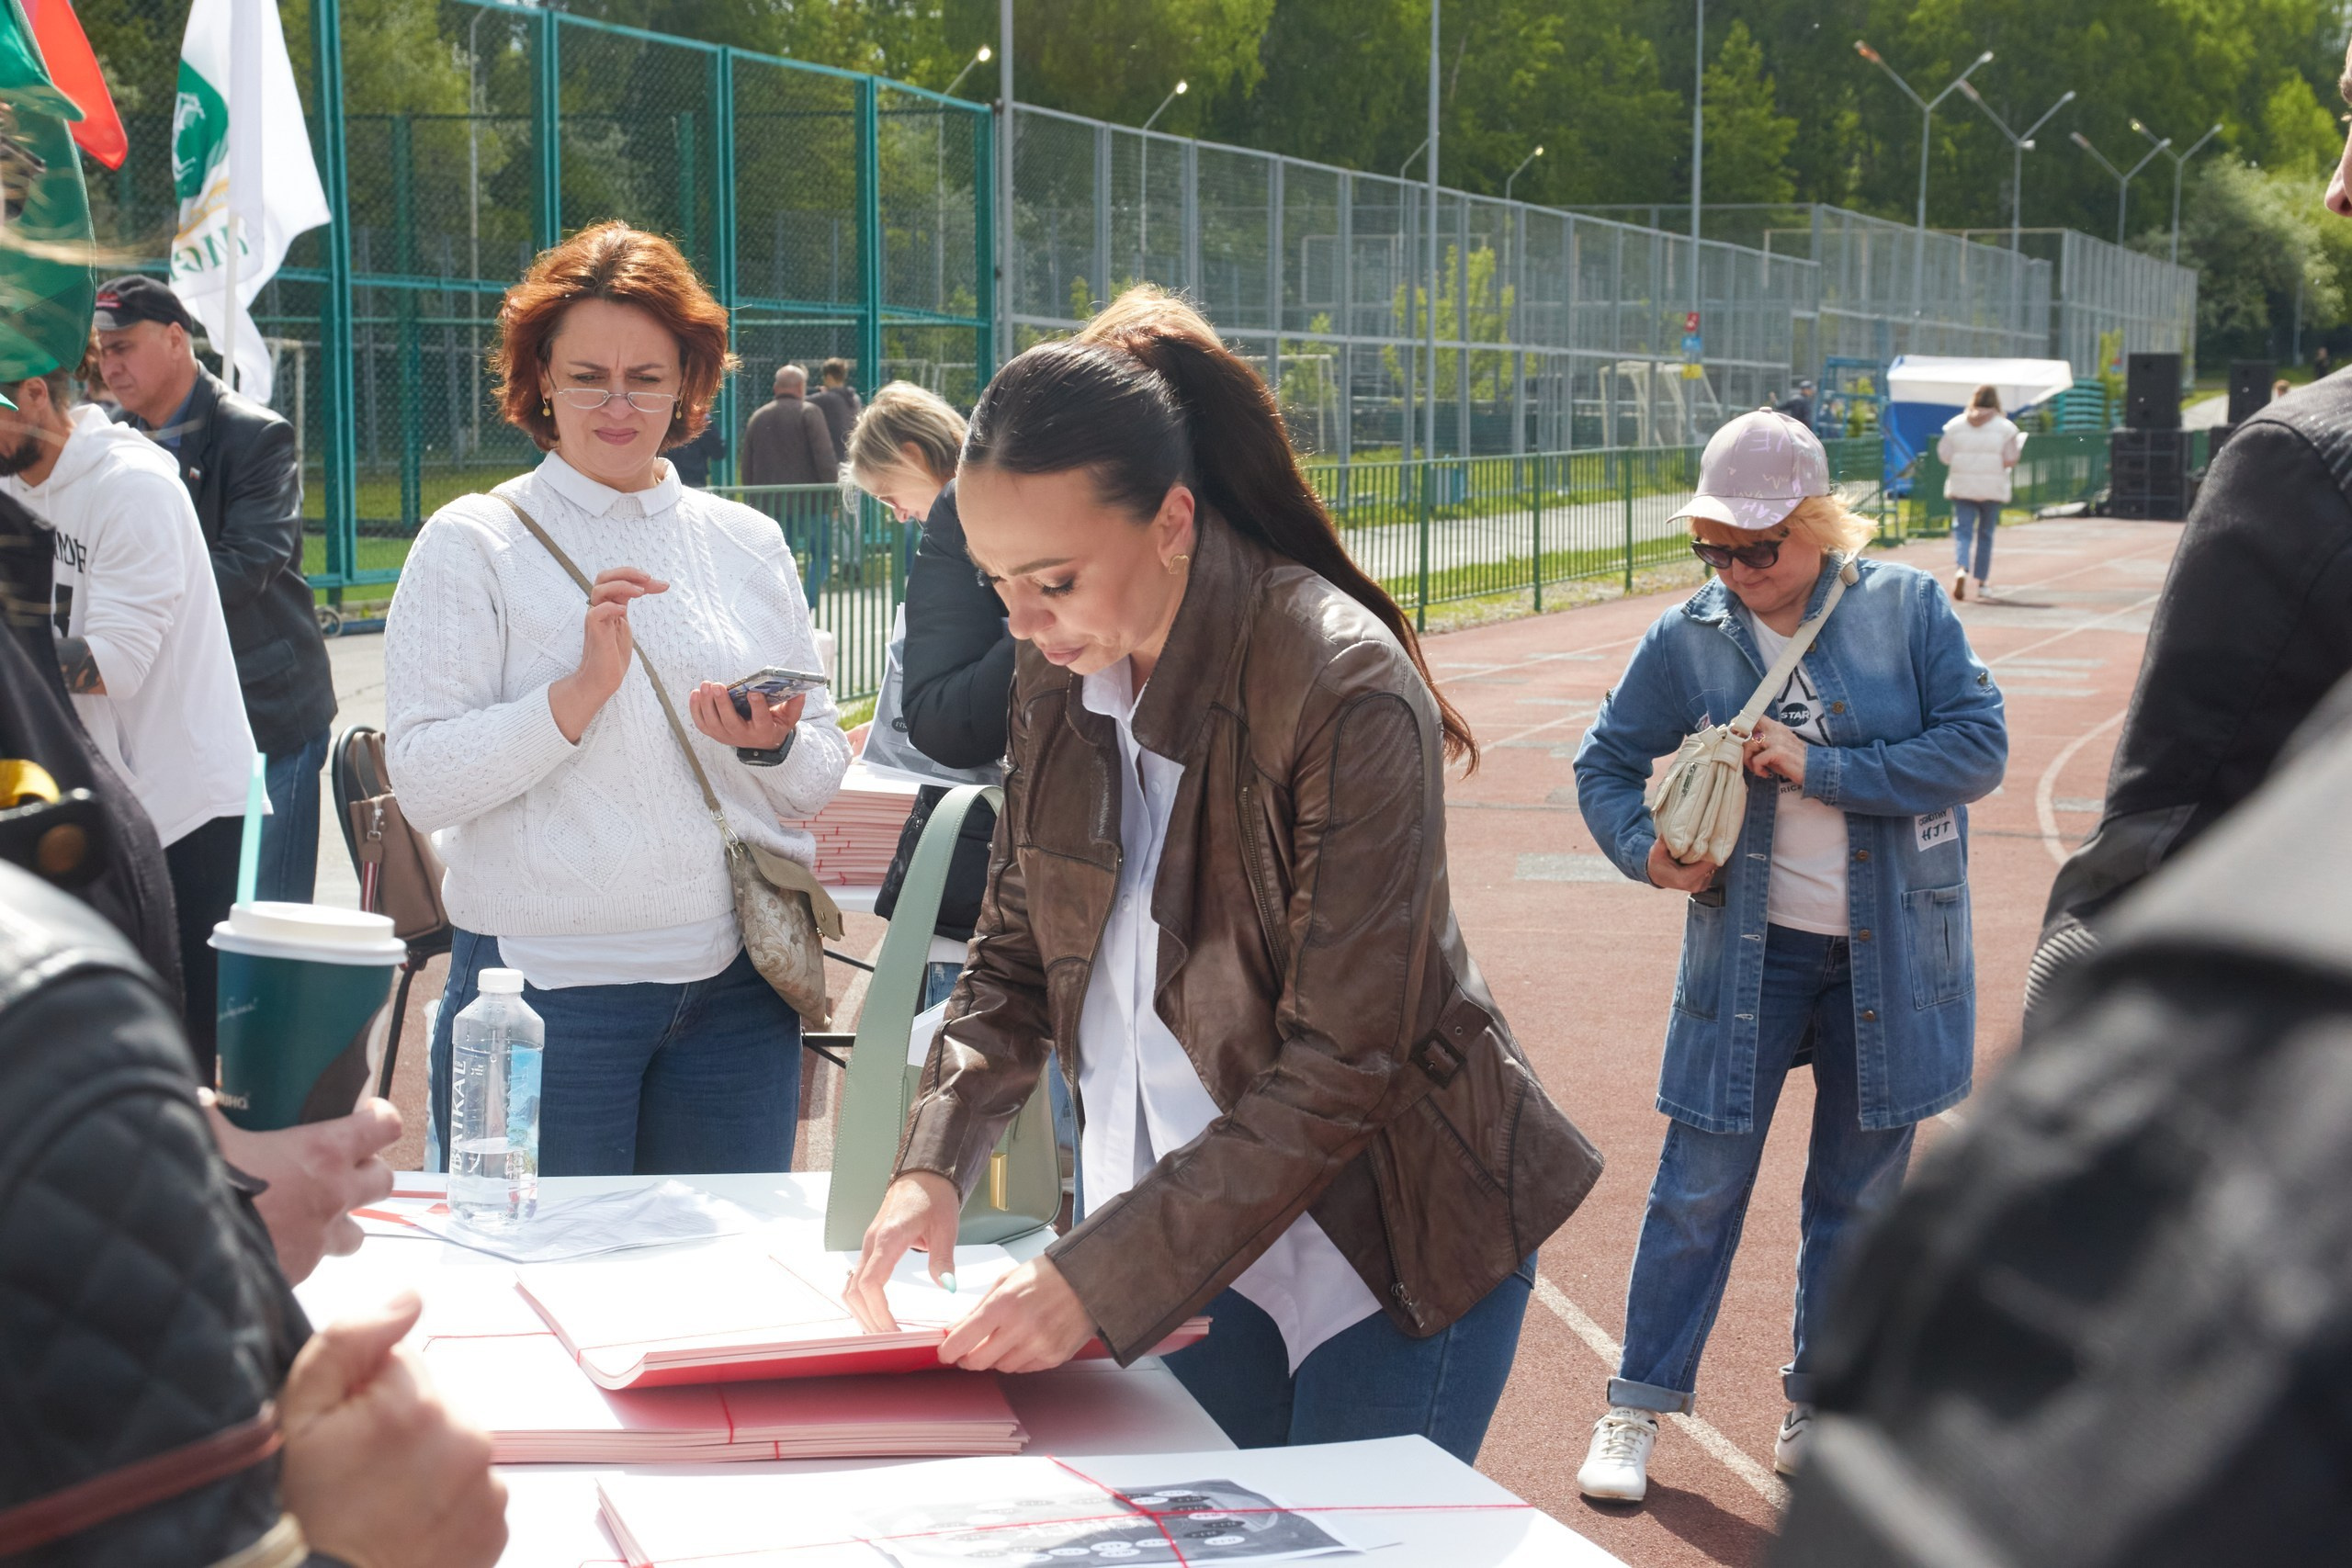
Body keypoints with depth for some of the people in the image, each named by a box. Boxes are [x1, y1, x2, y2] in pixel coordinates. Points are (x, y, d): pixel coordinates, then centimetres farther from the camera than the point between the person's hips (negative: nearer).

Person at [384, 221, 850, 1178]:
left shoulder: (748, 544, 12)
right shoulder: (472, 544, 1)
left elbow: (822, 775, 14)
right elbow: (422, 784, -8)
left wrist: (774, 745, -8)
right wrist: (580, 691, -19)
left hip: (736, 983, 3)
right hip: (547, 981, -3)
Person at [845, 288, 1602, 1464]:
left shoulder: (1346, 693, -24)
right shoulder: (1058, 672, -3)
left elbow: (1341, 1069, -25)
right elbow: (1015, 959, 6)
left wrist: (1101, 1276, -28)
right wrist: (933, 1161, -11)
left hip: (1385, 1246, -5)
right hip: (1195, 1235, 6)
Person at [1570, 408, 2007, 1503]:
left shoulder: (1907, 608, -7)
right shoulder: (1689, 639, -4)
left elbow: (1979, 746, -12)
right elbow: (1605, 761, 6)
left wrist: (1820, 767, -19)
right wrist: (1642, 848, -14)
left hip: (1890, 953, 0)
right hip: (1751, 947, 0)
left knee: (1861, 1187, 12)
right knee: (1701, 1183, 1)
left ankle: (1822, 1404, 28)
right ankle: (1637, 1407, 14)